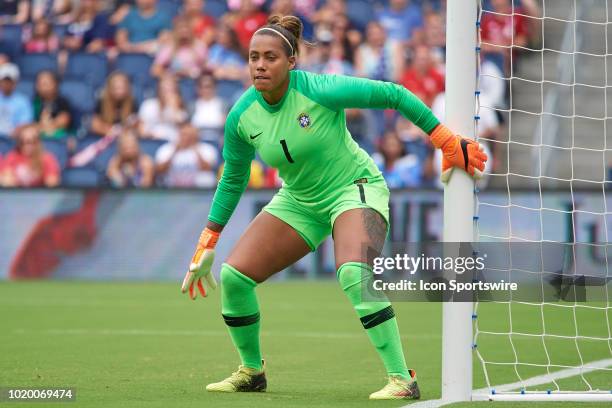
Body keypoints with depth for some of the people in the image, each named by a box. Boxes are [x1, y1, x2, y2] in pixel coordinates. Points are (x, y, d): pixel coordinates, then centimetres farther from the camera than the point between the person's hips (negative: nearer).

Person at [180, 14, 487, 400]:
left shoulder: (321, 90, -25)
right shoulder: (242, 116, -10)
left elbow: (392, 94, -16)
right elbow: (233, 179, 6)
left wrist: (447, 141, -15)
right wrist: (207, 245, 9)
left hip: (355, 188, -6)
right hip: (298, 201, 6)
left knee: (354, 273, -34)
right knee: (234, 275, -8)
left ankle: (402, 379, -27)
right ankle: (251, 371, 15)